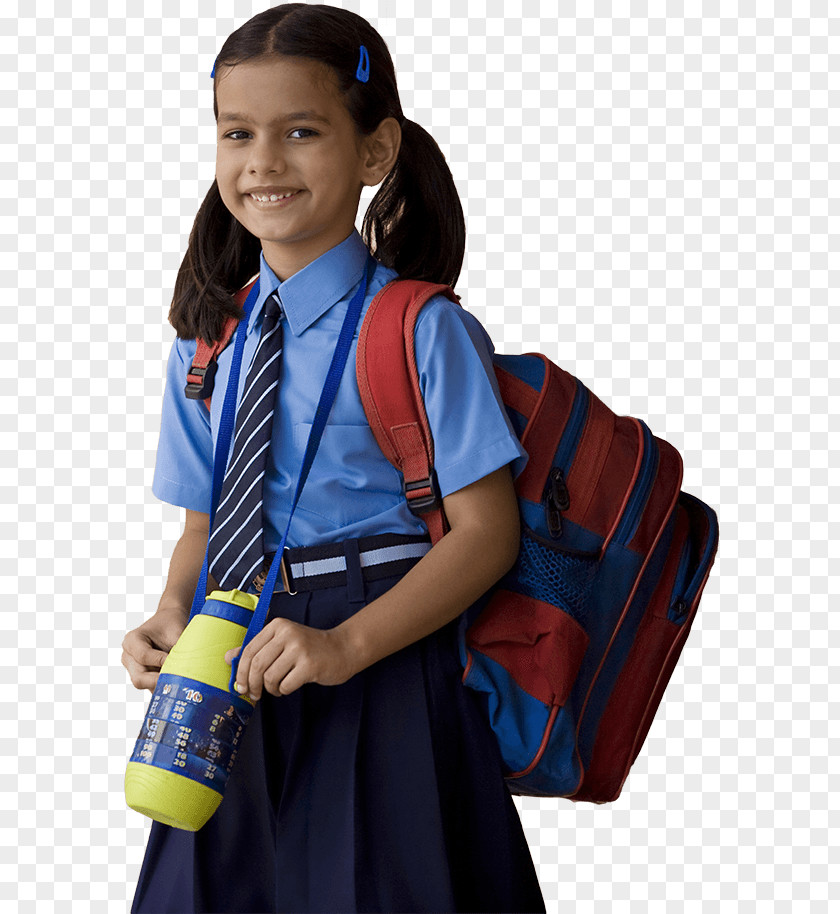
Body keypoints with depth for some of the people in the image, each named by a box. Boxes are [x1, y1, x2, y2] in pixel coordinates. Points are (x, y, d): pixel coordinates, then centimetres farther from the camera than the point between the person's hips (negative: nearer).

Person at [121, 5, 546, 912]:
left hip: (385, 675, -4)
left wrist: (344, 645, -23)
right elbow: (203, 524, 13)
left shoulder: (421, 331, -10)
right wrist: (171, 616, -9)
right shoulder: (206, 344, 7)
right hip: (239, 677, 5)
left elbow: (486, 530, -13)